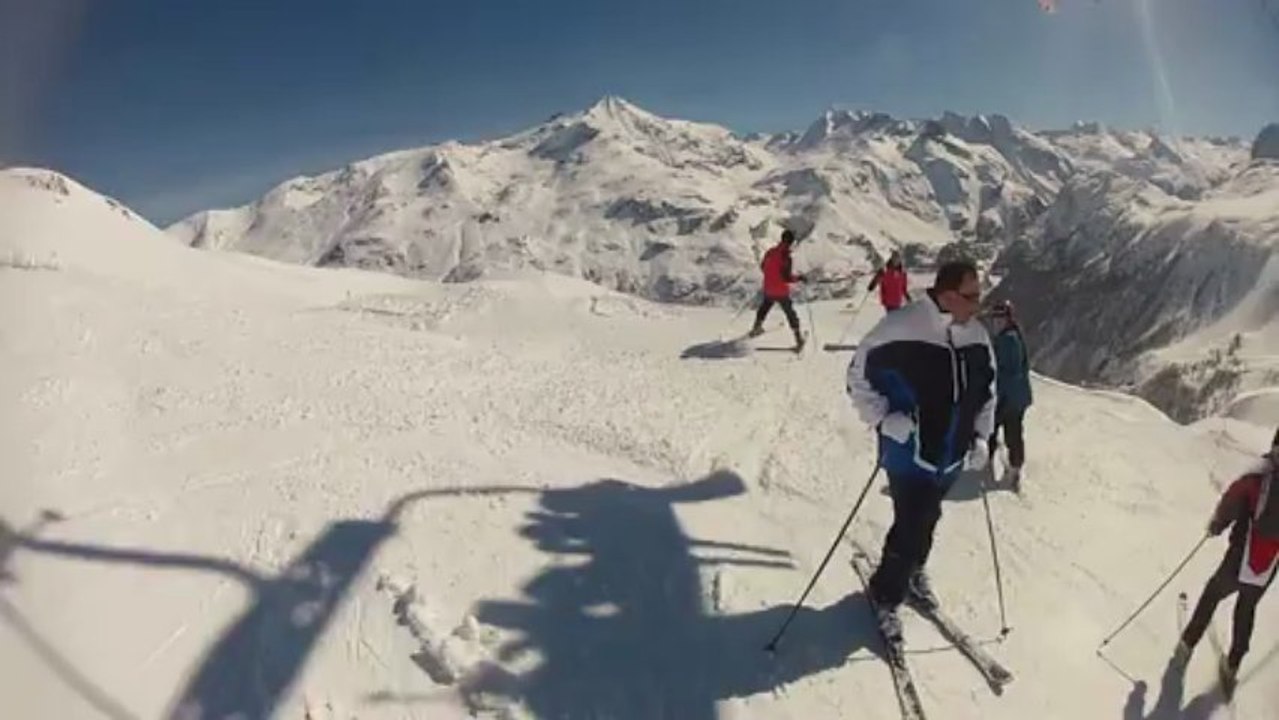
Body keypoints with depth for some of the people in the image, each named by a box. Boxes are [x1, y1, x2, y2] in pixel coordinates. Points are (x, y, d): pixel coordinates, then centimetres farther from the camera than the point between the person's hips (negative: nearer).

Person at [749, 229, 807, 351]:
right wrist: (799, 278, -9)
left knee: (764, 307, 31)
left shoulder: (770, 252, -4)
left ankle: (757, 328, 46)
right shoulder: (786, 257, -23)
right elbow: (787, 278, -24)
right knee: (790, 314, 9)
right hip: (781, 292, -5)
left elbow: (762, 267, 11)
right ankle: (798, 338, 9)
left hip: (768, 290, 5)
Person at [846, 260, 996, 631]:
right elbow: (859, 376, -14)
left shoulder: (977, 336, -2)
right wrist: (885, 419, -21)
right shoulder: (901, 327, -22)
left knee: (927, 520, 22)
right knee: (910, 527, -4)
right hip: (910, 453, -6)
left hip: (952, 456, 6)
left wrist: (980, 436, 6)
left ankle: (912, 571, 48)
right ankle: (885, 596, 19)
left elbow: (987, 390, 13)